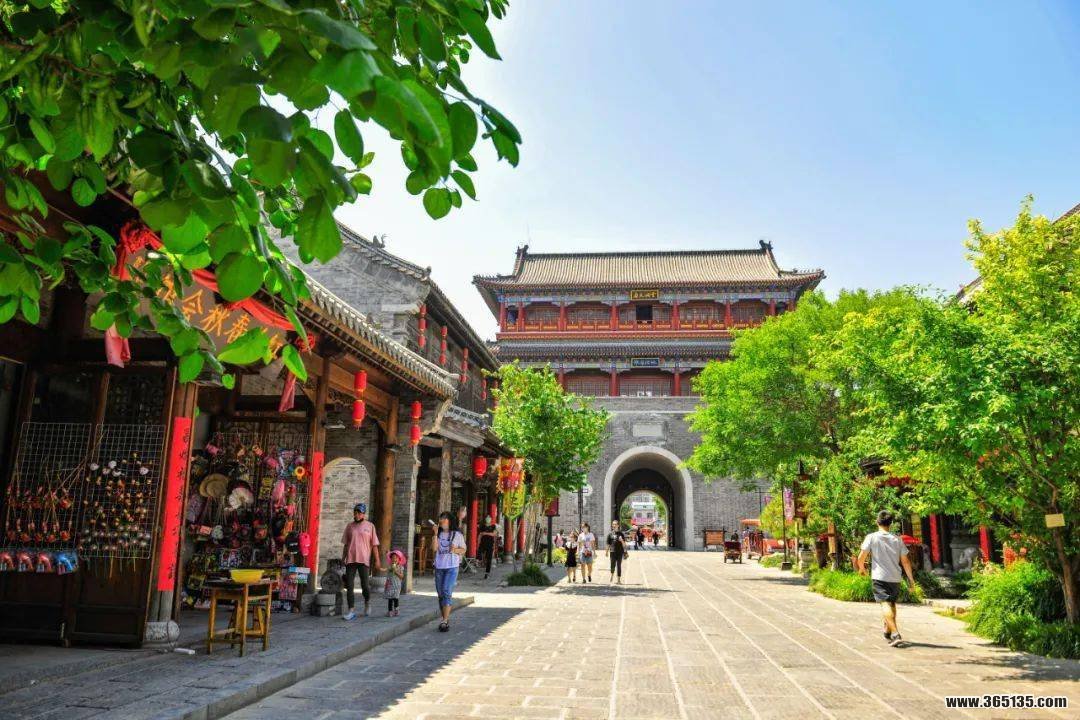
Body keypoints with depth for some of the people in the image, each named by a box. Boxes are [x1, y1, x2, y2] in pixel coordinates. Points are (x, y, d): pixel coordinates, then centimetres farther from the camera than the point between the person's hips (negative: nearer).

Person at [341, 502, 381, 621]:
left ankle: (367, 603, 25)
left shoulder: (369, 526, 4)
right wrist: (343, 559, 12)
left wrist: (377, 560, -2)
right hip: (350, 560, 3)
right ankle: (351, 611, 5)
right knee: (349, 586, -1)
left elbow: (374, 545, 3)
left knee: (365, 585, -4)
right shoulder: (349, 526, 11)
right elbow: (345, 544, 16)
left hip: (364, 559, -3)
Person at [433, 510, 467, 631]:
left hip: (452, 567, -4)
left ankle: (445, 621, -15)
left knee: (447, 592, -15)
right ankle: (445, 620, 19)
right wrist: (436, 534, -10)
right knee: (440, 594, 8)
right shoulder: (439, 534, 9)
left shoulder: (457, 534, 1)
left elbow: (463, 550, 6)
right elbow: (434, 548, -4)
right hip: (439, 567, 4)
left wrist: (455, 550, -14)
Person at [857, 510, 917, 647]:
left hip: (879, 577, -4)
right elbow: (905, 561, 4)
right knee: (892, 604, 21)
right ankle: (888, 631, 36)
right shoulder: (897, 539, 5)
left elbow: (861, 557, -9)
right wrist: (911, 579, 12)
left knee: (886, 605, -8)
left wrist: (862, 568, 11)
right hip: (895, 577, 4)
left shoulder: (872, 537, -4)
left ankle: (896, 634, -24)